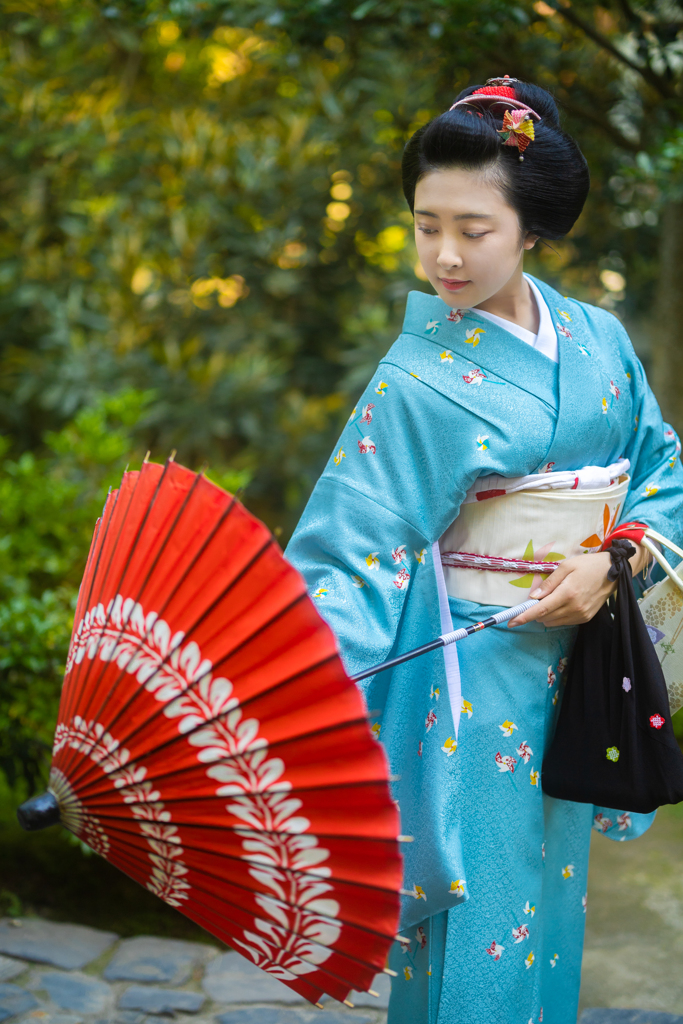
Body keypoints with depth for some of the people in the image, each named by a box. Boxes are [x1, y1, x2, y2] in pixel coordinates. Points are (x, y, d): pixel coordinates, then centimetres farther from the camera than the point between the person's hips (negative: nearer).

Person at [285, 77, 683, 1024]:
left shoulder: (597, 340, 0)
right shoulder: (419, 379, -15)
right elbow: (352, 552, -21)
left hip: (581, 658, 5)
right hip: (476, 672, -5)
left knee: (549, 900, 19)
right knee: (479, 919, 0)